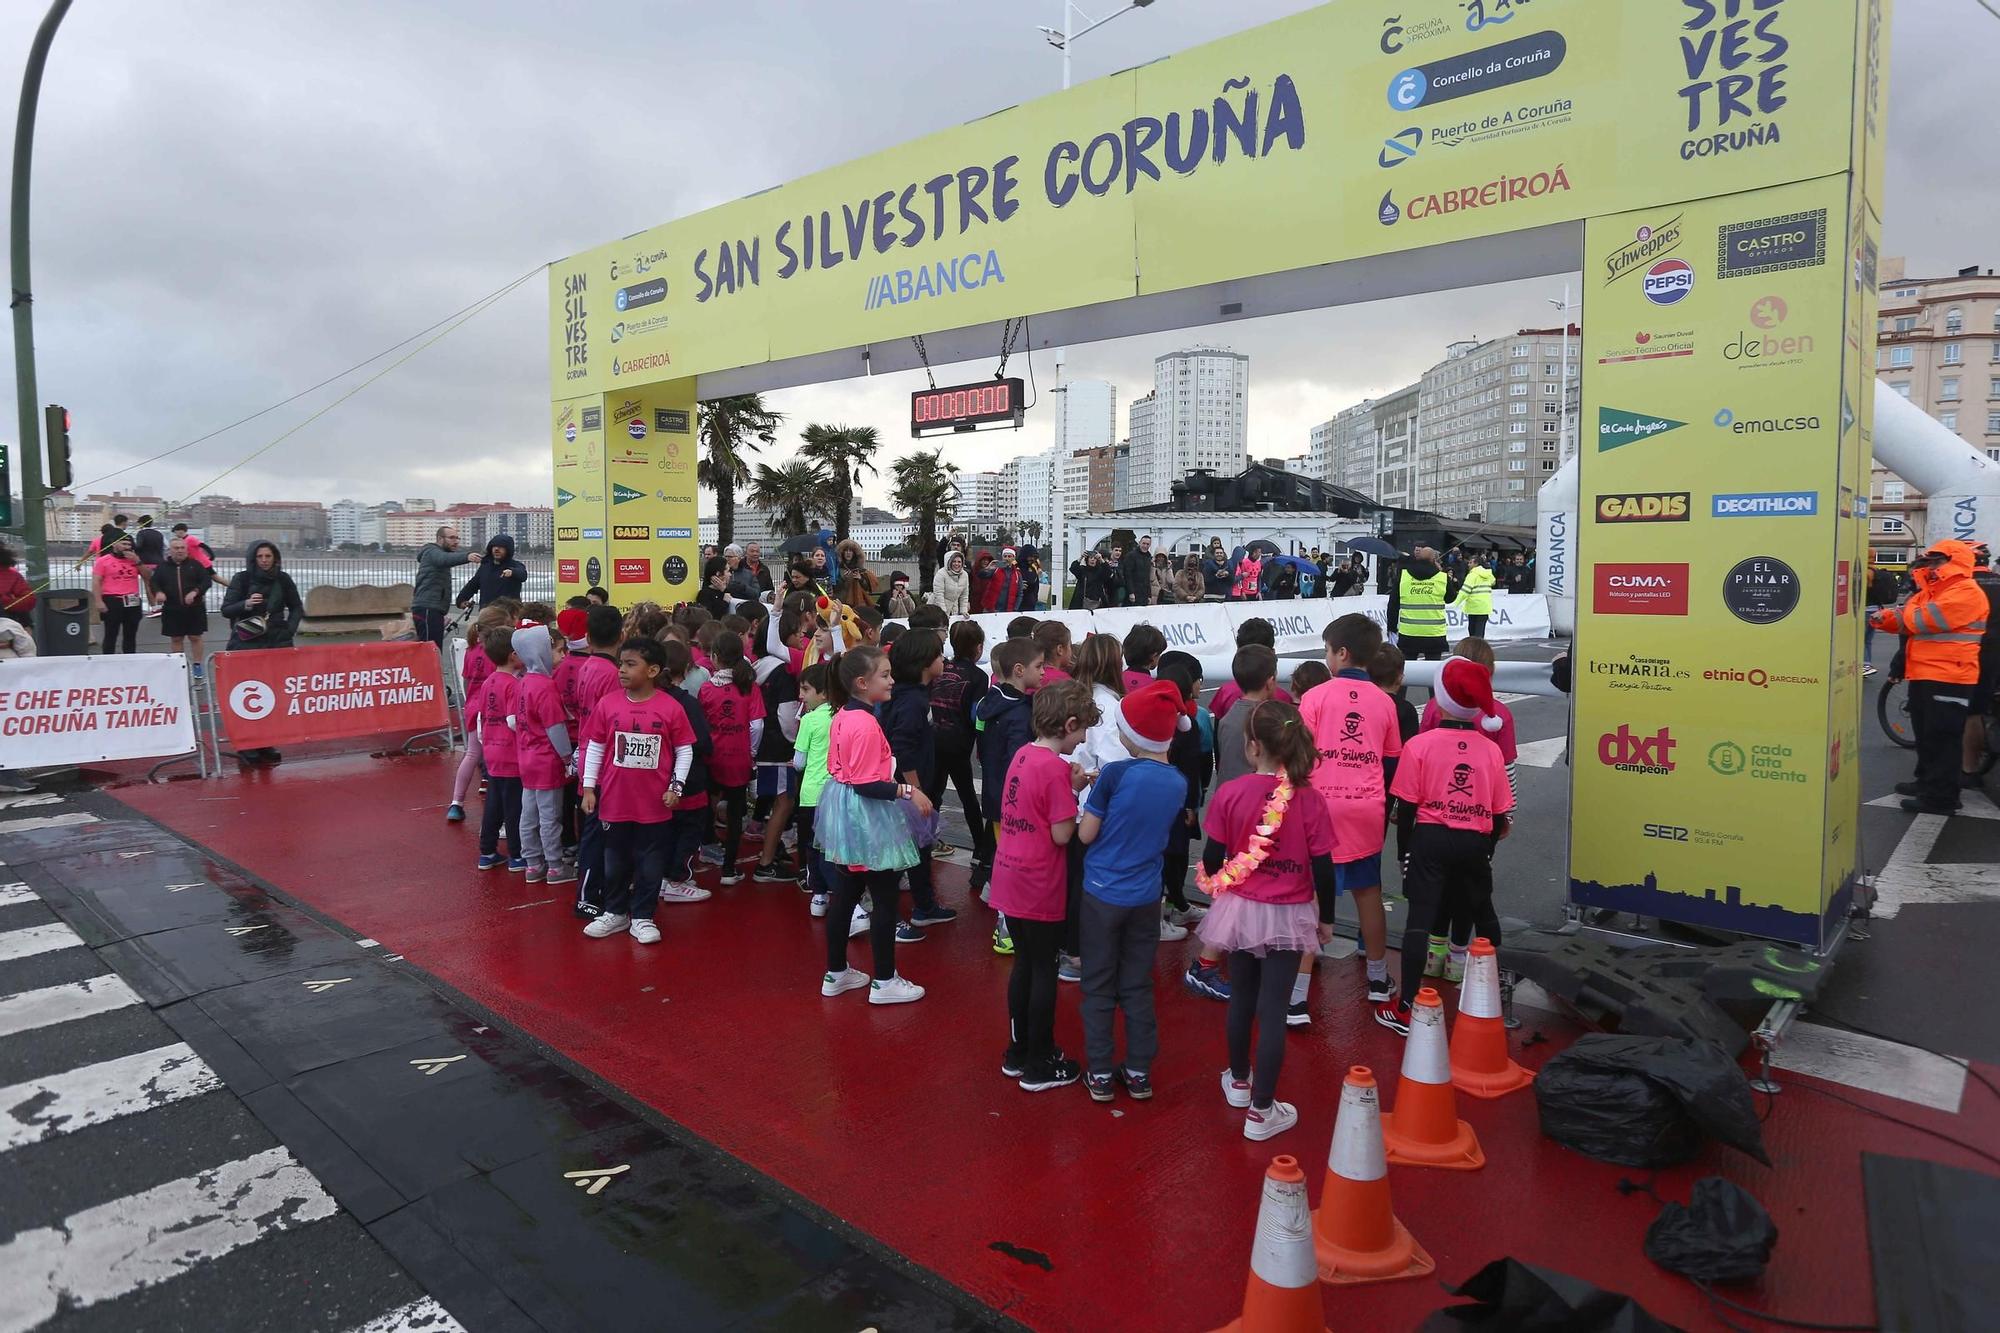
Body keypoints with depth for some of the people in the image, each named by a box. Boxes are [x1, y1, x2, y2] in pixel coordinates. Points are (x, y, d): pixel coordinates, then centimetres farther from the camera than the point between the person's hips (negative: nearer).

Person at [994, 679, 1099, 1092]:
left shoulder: (1022, 755, 6)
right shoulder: (1055, 768, -19)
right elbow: (1062, 835, -18)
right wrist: (1074, 791, -5)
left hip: (1010, 880, 8)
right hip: (1041, 888, -8)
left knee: (1024, 964, 20)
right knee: (1044, 972, 7)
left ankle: (1018, 1052, 32)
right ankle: (1040, 1066, 19)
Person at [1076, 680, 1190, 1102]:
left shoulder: (1116, 774, -19)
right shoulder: (1178, 784, -3)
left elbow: (1086, 834, -12)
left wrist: (1088, 794, 4)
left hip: (1102, 893, -4)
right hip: (1146, 897, 4)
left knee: (1099, 988, 10)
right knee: (1138, 987, 15)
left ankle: (1100, 1074, 18)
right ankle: (1139, 1073, 23)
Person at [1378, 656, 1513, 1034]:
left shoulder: (1419, 744, -8)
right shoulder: (1491, 749, 0)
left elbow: (1407, 805, -6)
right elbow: (1499, 813, 5)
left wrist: (1405, 847, 6)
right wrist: (1487, 849, 18)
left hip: (1431, 837, -3)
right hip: (1475, 843, 3)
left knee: (1419, 919, -2)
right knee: (1484, 916, 24)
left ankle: (1406, 1009, -3)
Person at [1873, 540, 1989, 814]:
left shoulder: (1966, 592, -13)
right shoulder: (1930, 591, 19)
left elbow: (1925, 620, -22)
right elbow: (1907, 620, 14)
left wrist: (1894, 615, -3)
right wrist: (1886, 617, -8)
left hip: (1948, 678, -10)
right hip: (1924, 675, 10)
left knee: (1942, 738, -6)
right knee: (1926, 734, 19)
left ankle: (1941, 797, -3)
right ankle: (1927, 782, 31)